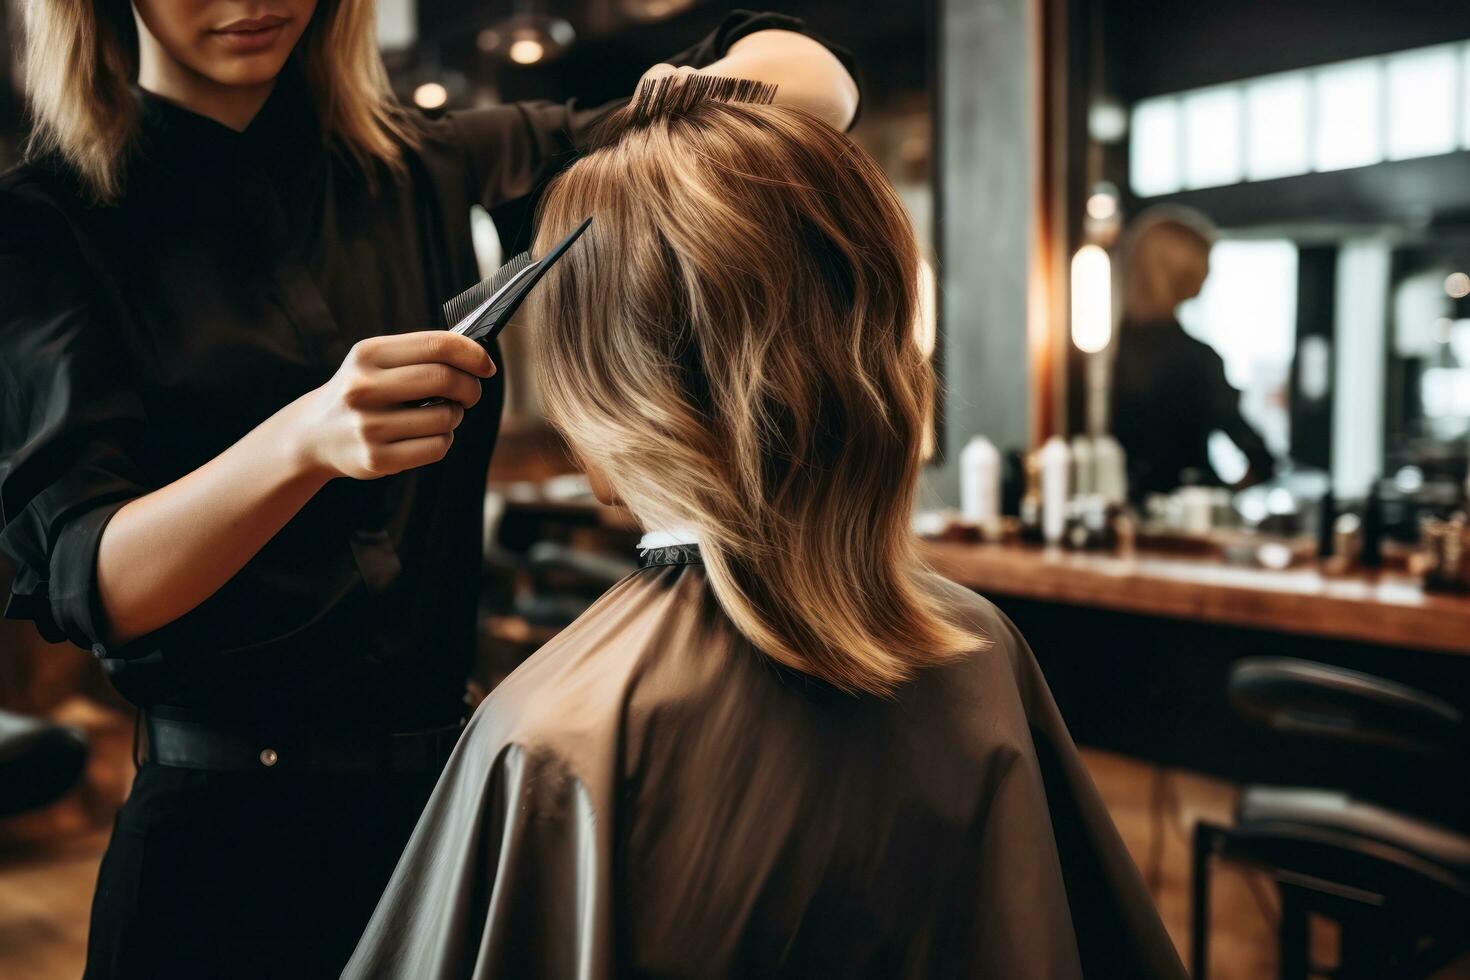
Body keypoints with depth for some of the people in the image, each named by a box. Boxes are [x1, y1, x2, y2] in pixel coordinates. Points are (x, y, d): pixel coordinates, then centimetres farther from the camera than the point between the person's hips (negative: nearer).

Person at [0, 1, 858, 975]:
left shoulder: (431, 170, 1)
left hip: (450, 790, 4)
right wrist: (304, 441, -36)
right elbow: (94, 584, -18)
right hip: (226, 833, -3)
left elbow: (817, 79, 3)